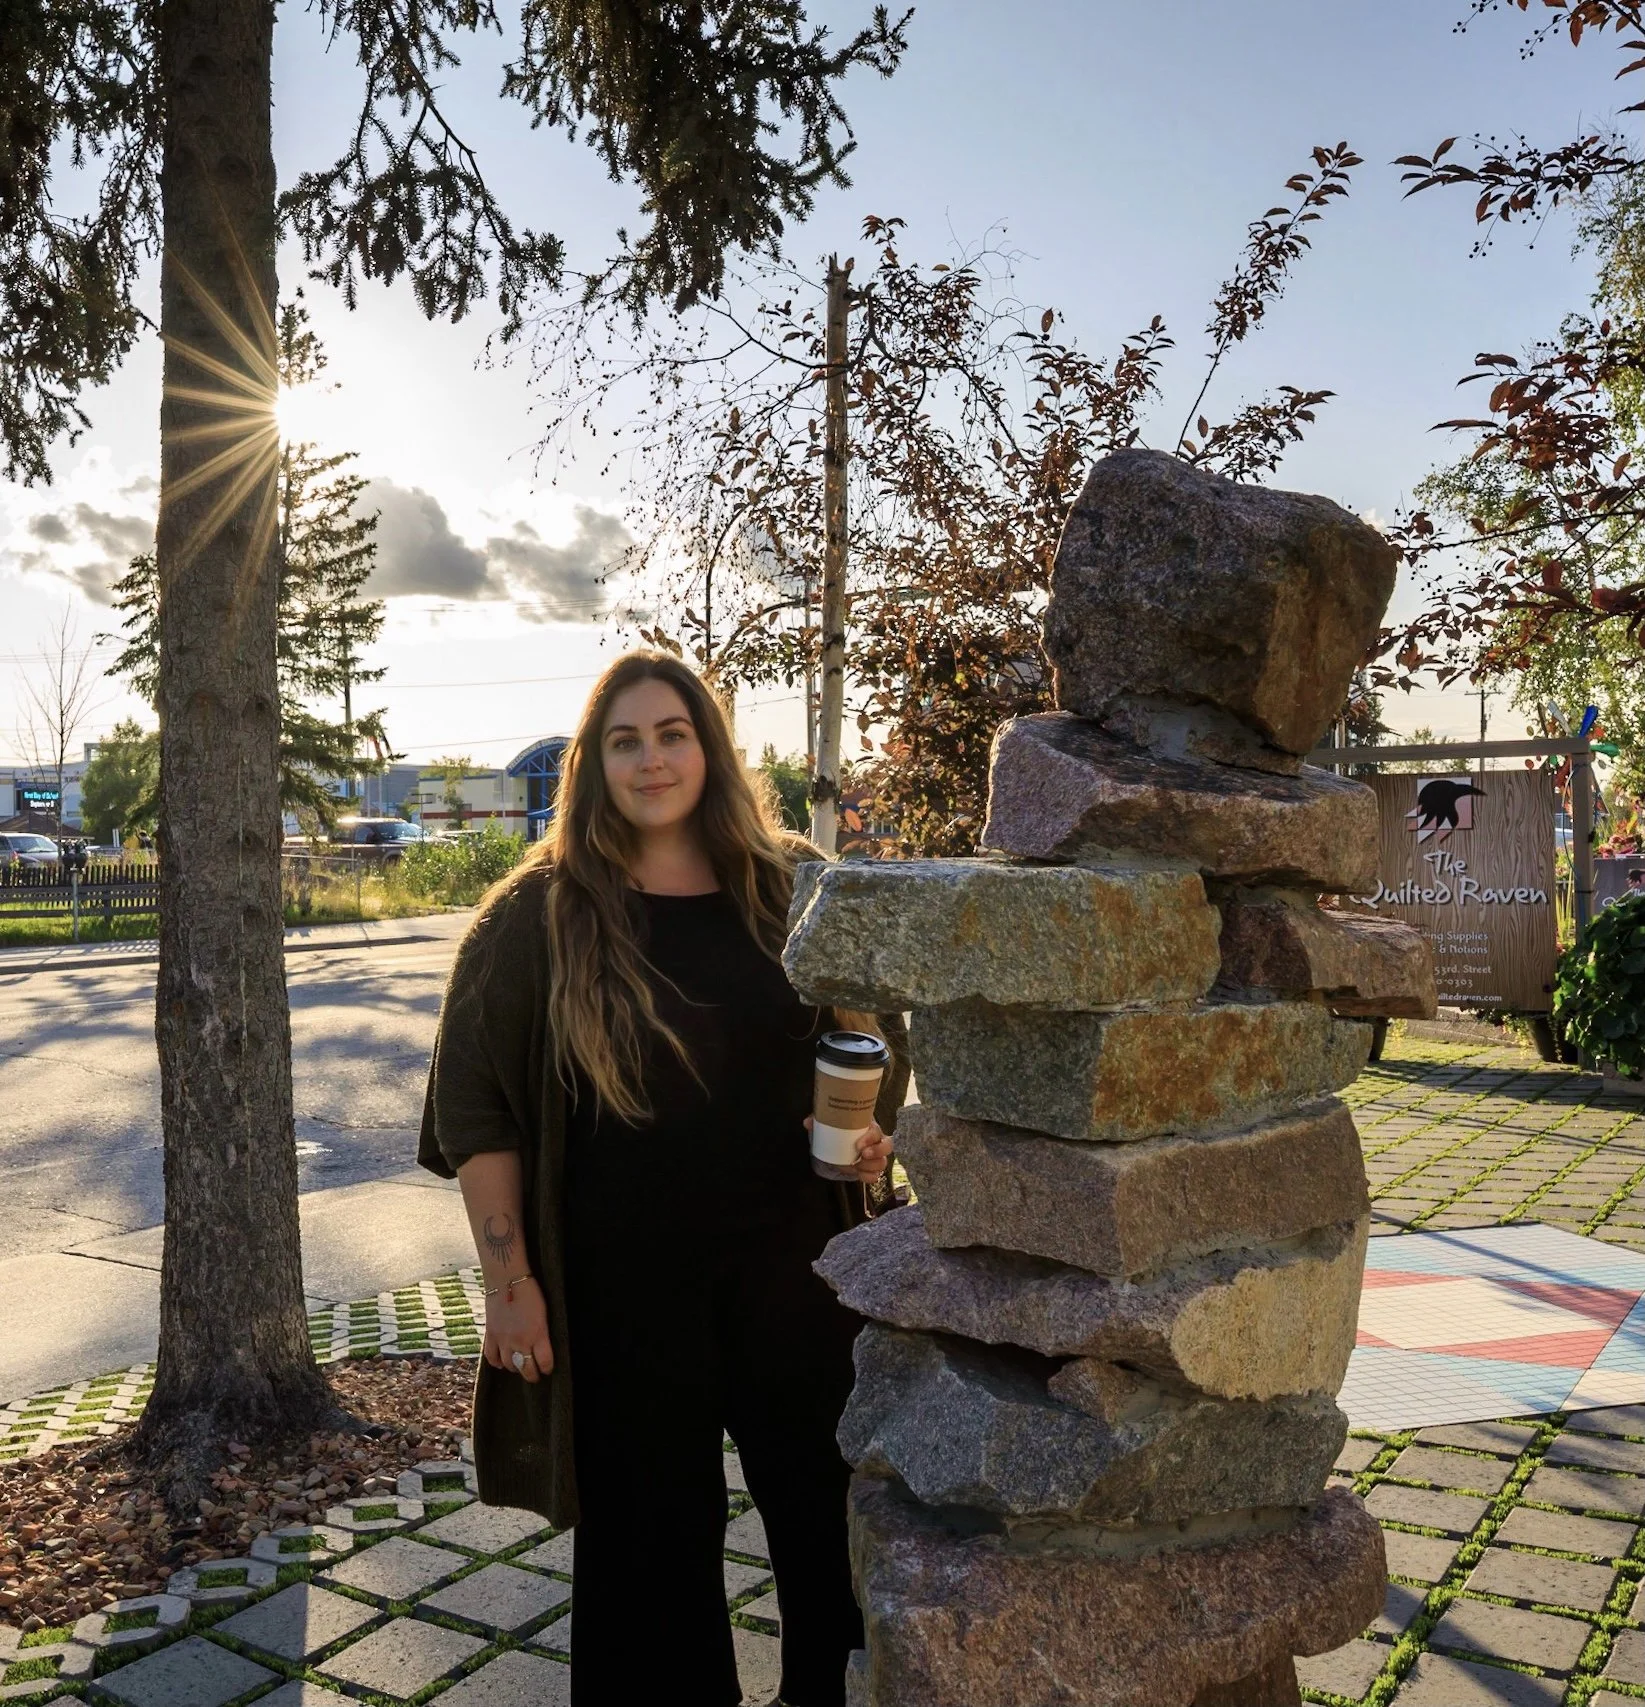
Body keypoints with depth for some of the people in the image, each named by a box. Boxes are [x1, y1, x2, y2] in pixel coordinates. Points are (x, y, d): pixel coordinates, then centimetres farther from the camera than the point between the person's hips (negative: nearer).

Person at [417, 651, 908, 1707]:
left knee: (829, 1511, 13)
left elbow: (881, 1044, 12)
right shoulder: (538, 916, -5)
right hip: (621, 1286, -1)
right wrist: (509, 1280, -6)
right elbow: (476, 1107, -3)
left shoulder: (795, 890, 1)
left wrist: (875, 1136, -8)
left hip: (793, 1262, 2)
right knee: (653, 1539, 14)